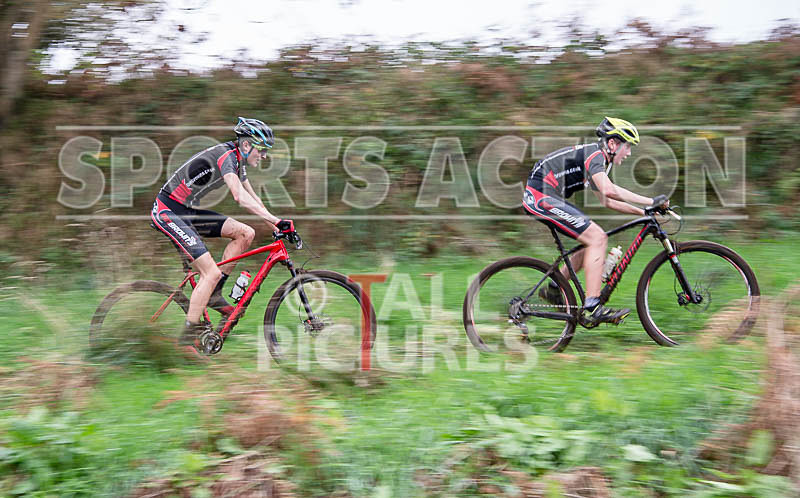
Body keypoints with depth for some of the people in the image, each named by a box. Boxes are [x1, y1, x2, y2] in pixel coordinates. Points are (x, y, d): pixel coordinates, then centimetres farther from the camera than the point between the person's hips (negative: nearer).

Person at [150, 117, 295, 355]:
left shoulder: (237, 160, 10)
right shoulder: (225, 155, -19)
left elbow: (253, 199, 20)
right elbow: (240, 197, -32)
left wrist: (276, 227, 13)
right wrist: (277, 221, -35)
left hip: (185, 212, 9)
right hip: (167, 213, -9)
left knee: (245, 233, -2)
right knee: (212, 273, -17)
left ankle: (213, 294, 6)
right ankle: (187, 340, -12)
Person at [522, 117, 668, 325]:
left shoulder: (598, 159, 18)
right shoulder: (594, 154, -14)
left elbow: (607, 200, 24)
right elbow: (609, 190, -31)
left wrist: (643, 212, 17)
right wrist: (651, 201, -25)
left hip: (549, 198, 10)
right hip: (541, 198, -10)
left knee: (597, 238, 12)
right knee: (597, 238, -15)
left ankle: (553, 289, 18)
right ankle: (593, 308, -17)